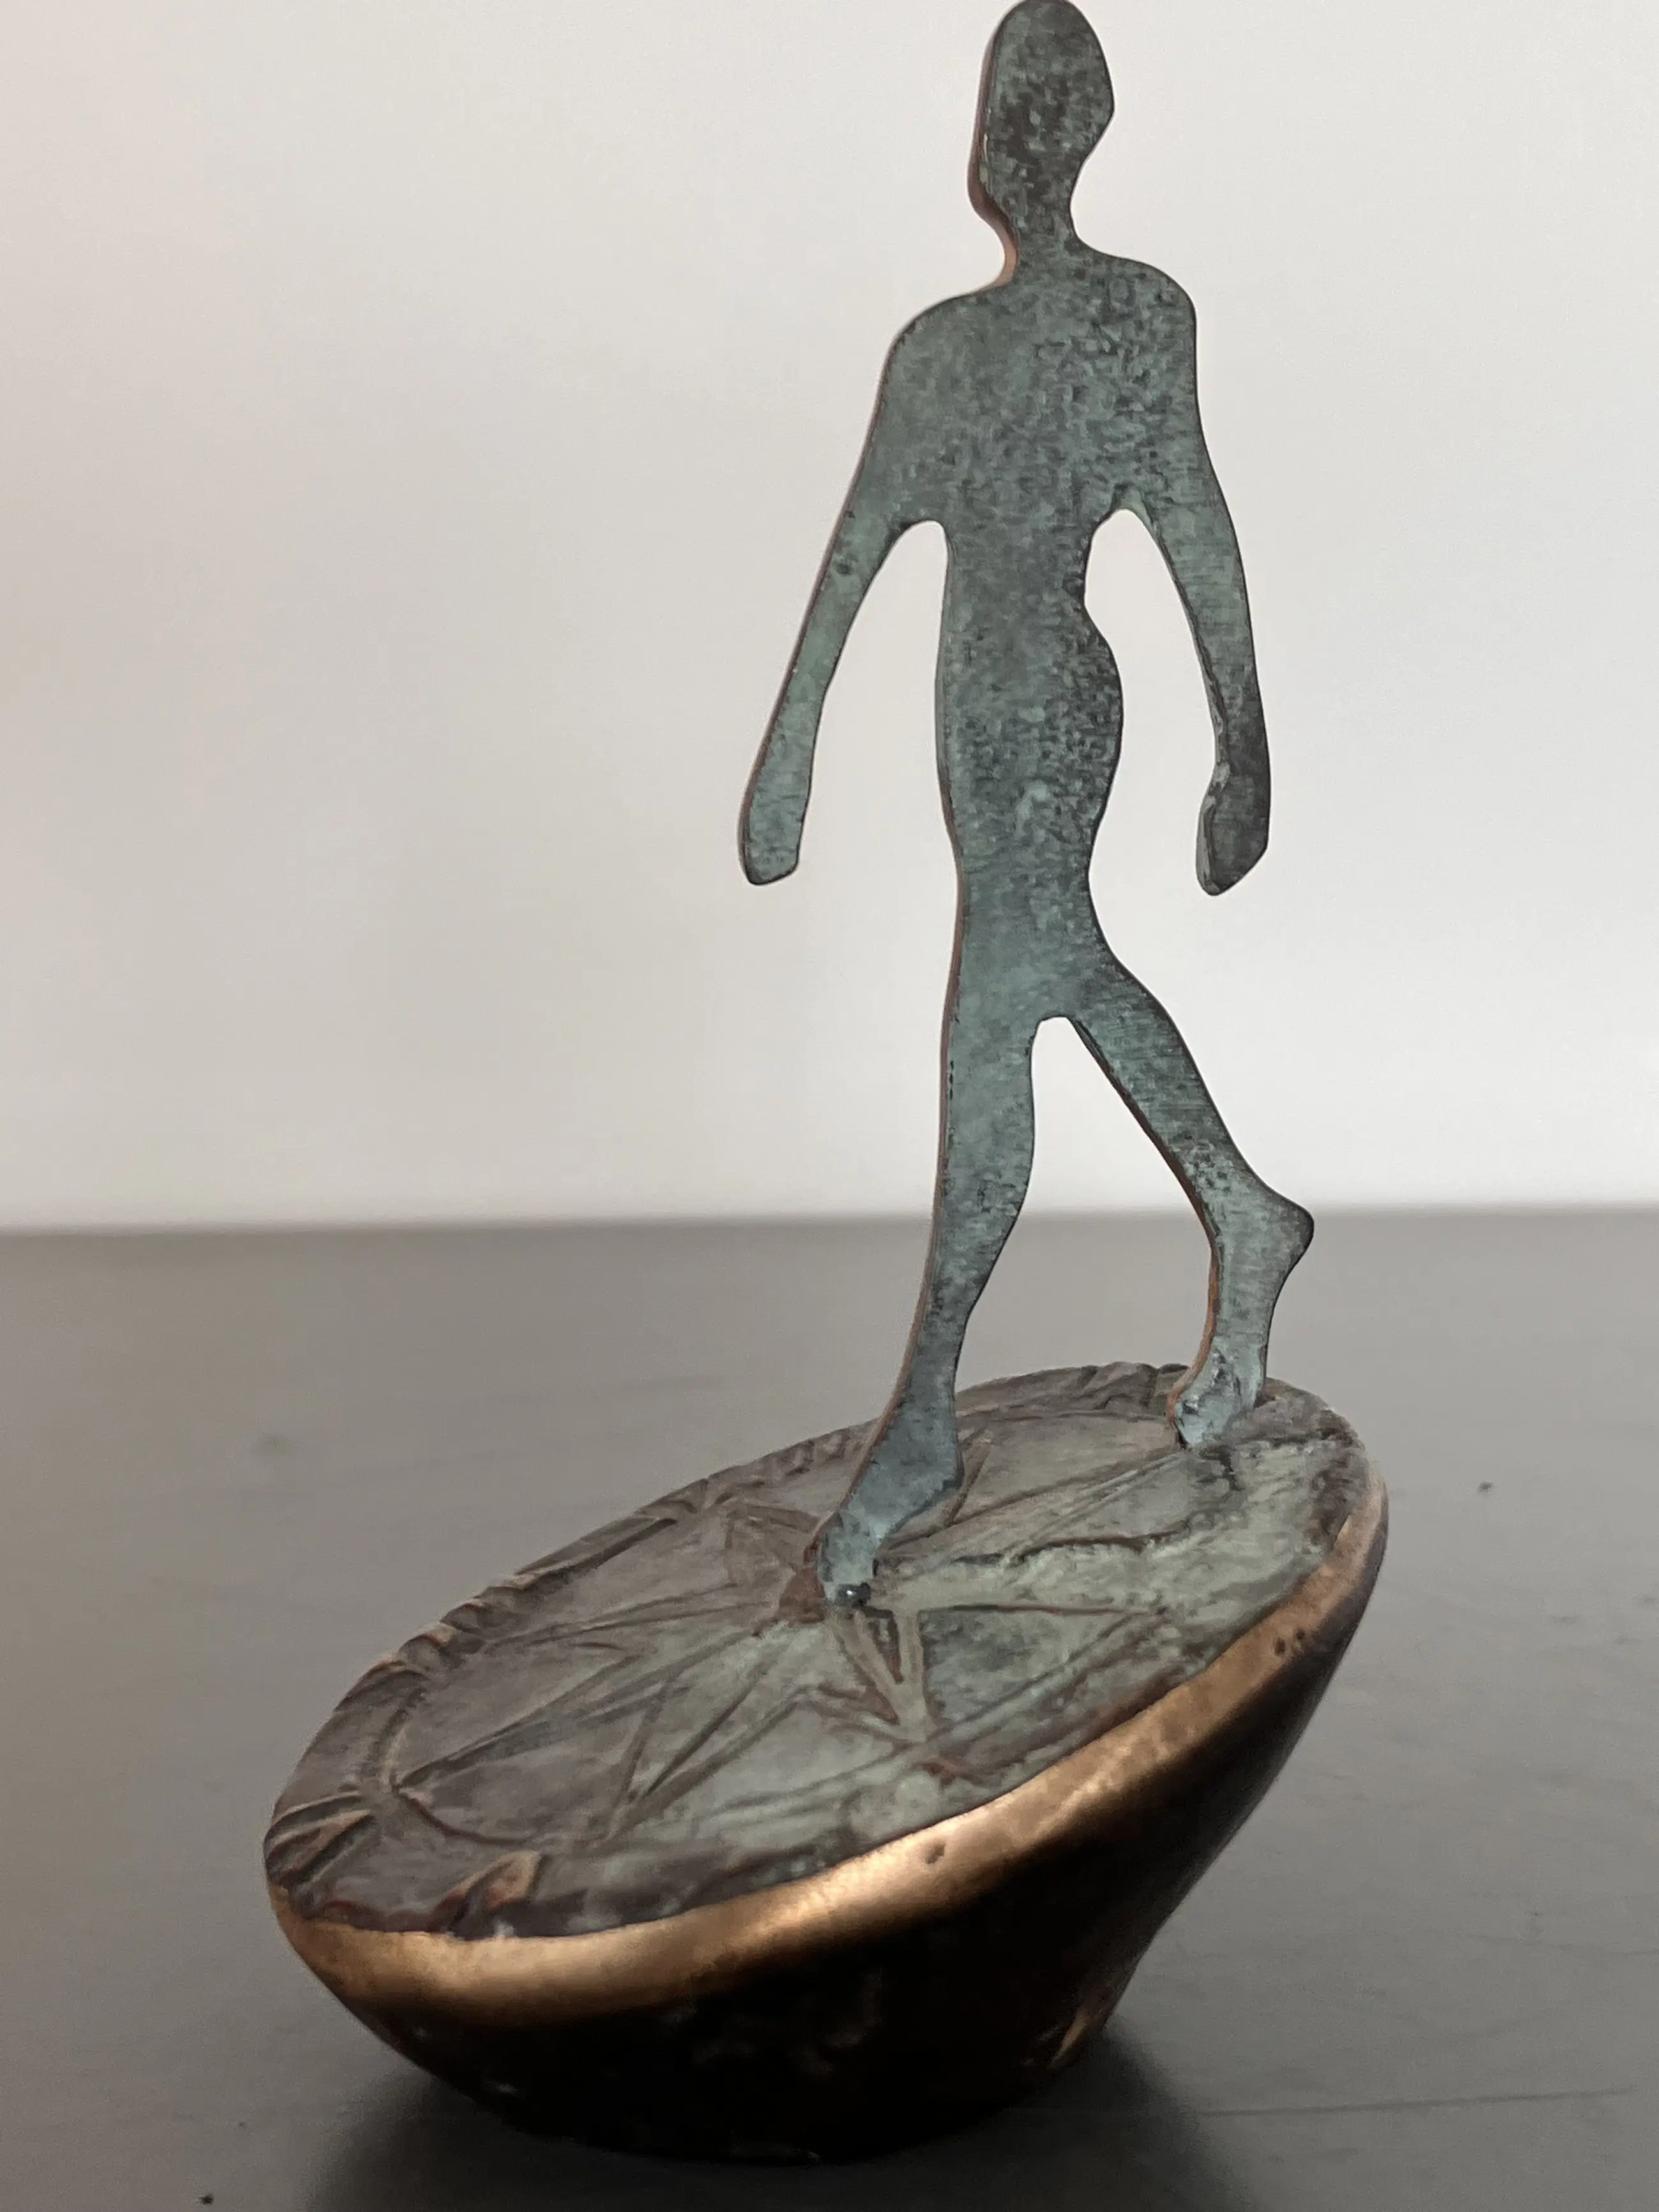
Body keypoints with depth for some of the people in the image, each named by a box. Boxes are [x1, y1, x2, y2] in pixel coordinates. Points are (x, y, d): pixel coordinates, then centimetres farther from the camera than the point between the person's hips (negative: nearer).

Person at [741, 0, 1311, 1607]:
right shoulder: (932, 347, 16)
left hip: (1054, 706, -7)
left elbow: (1197, 534, -4)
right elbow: (852, 555, 15)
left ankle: (924, 1425, -7)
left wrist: (1243, 745, -8)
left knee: (992, 1022, -10)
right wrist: (789, 750, 12)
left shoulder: (1137, 312, -1)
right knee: (1067, 976, 15)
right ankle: (1243, 1221, 35)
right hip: (978, 709, 7)